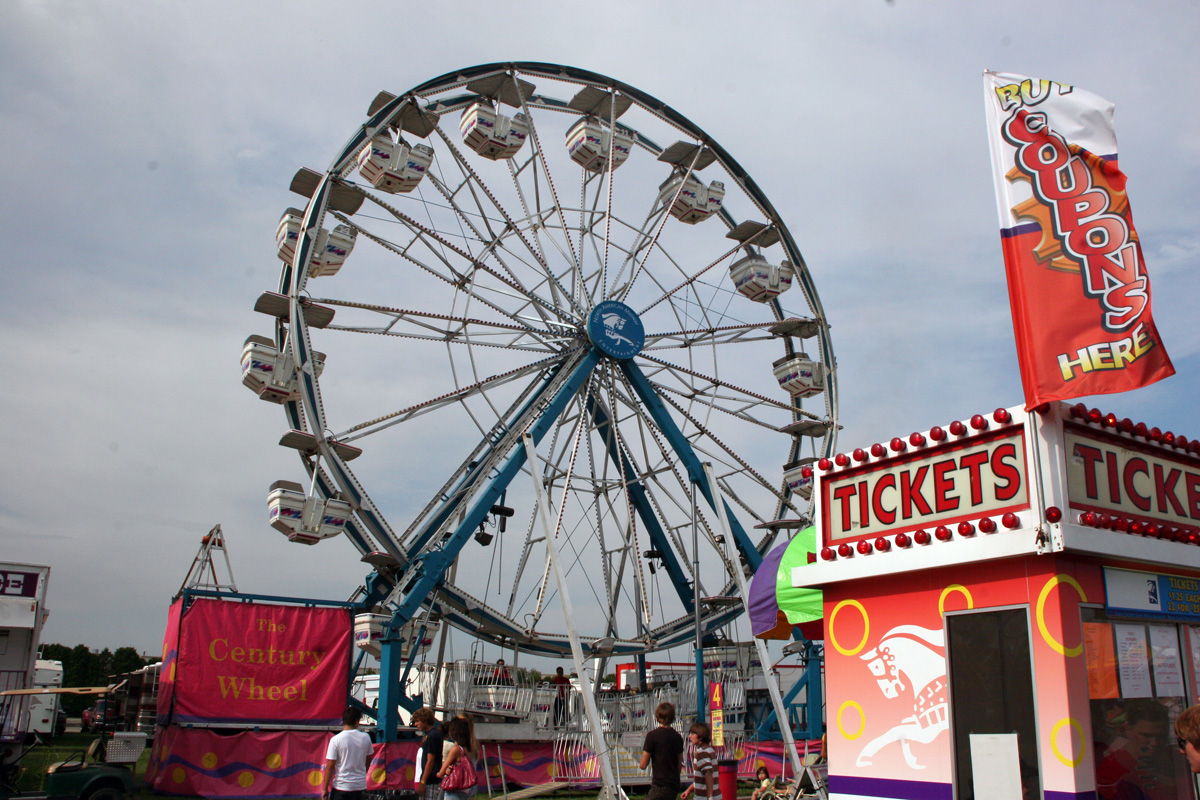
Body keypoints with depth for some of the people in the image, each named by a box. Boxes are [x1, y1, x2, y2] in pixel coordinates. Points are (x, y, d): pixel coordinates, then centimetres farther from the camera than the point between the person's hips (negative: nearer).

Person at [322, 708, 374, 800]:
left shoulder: (336, 739, -12)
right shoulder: (365, 738, -1)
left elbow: (330, 766, -12)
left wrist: (325, 788, -4)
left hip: (341, 786, -3)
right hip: (360, 785, 3)